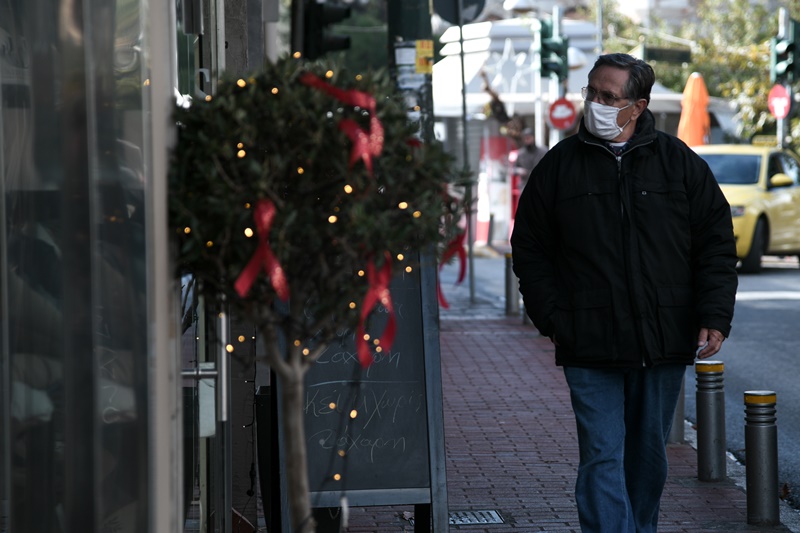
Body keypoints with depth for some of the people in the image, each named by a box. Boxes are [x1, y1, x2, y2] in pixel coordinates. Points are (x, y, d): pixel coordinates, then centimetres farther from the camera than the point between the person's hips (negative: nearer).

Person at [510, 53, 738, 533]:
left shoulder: (680, 162, 5)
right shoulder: (560, 165, 3)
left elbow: (717, 245, 6)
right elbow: (530, 250, 8)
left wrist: (714, 318, -5)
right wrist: (552, 318, -2)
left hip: (664, 345, 2)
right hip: (590, 349, -2)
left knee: (649, 457, 14)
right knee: (603, 457, -8)